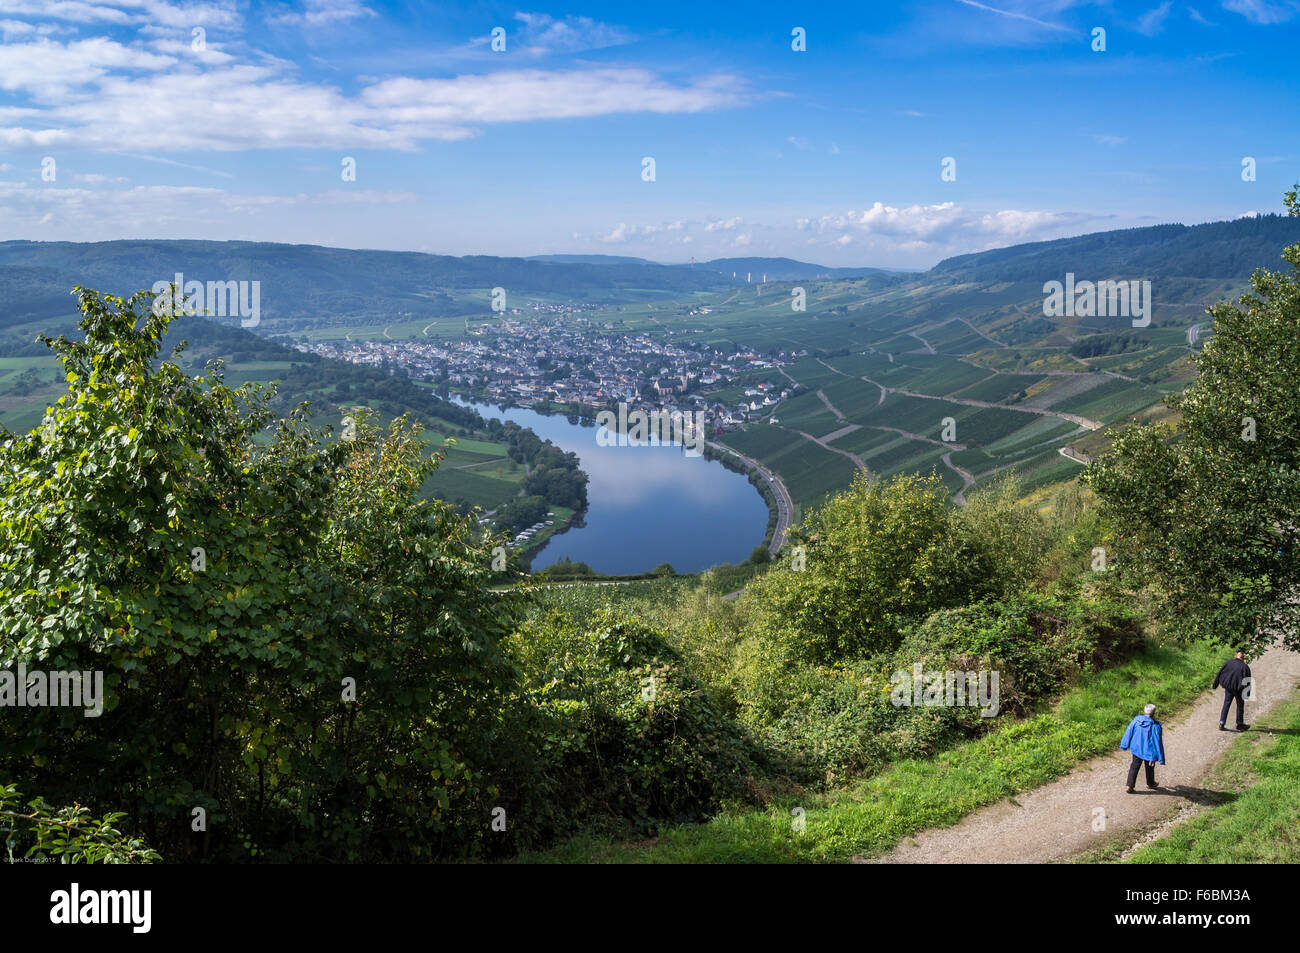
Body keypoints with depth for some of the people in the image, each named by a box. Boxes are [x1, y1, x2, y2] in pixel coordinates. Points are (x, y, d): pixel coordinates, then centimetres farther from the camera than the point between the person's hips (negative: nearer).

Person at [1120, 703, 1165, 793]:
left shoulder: (1136, 720, -13)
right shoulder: (1155, 726, -24)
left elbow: (1128, 733, -2)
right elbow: (1157, 742, -18)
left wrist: (1125, 745, 13)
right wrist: (1160, 758, -11)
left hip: (1136, 748, 3)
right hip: (1148, 751, -3)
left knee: (1134, 766, 16)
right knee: (1149, 767, 22)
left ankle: (1130, 786, 10)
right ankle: (1150, 784, 44)